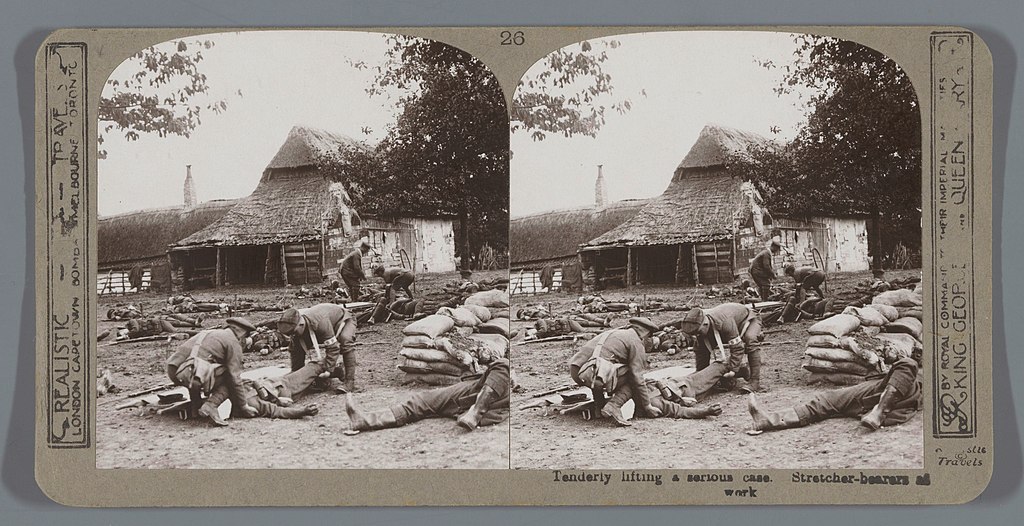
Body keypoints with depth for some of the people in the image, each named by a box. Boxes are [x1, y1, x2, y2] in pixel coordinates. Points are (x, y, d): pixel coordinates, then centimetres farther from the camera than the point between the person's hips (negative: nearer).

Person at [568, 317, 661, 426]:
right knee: (633, 378, 6)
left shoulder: (612, 333, 32)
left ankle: (599, 403, 23)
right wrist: (648, 406, 8)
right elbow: (638, 377, 0)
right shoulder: (636, 342, 7)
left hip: (576, 373, 8)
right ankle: (613, 407, -12)